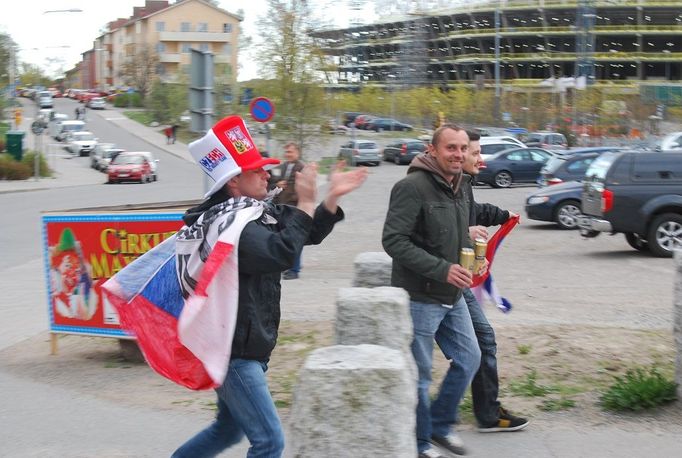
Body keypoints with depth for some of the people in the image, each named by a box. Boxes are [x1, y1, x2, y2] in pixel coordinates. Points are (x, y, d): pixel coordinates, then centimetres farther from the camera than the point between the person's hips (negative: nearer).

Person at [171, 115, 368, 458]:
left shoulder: (259, 211, 8)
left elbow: (307, 234, 14)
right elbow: (280, 253, -33)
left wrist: (332, 198, -1)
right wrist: (306, 203, -25)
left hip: (238, 345, 10)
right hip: (233, 350, -10)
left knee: (230, 428, 24)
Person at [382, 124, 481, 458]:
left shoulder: (461, 186, 9)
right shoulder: (413, 187, -19)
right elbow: (393, 241, -24)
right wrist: (442, 269, -26)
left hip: (453, 296, 8)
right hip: (420, 297, -8)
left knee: (468, 358, 15)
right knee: (419, 374, 3)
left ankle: (440, 424, 33)